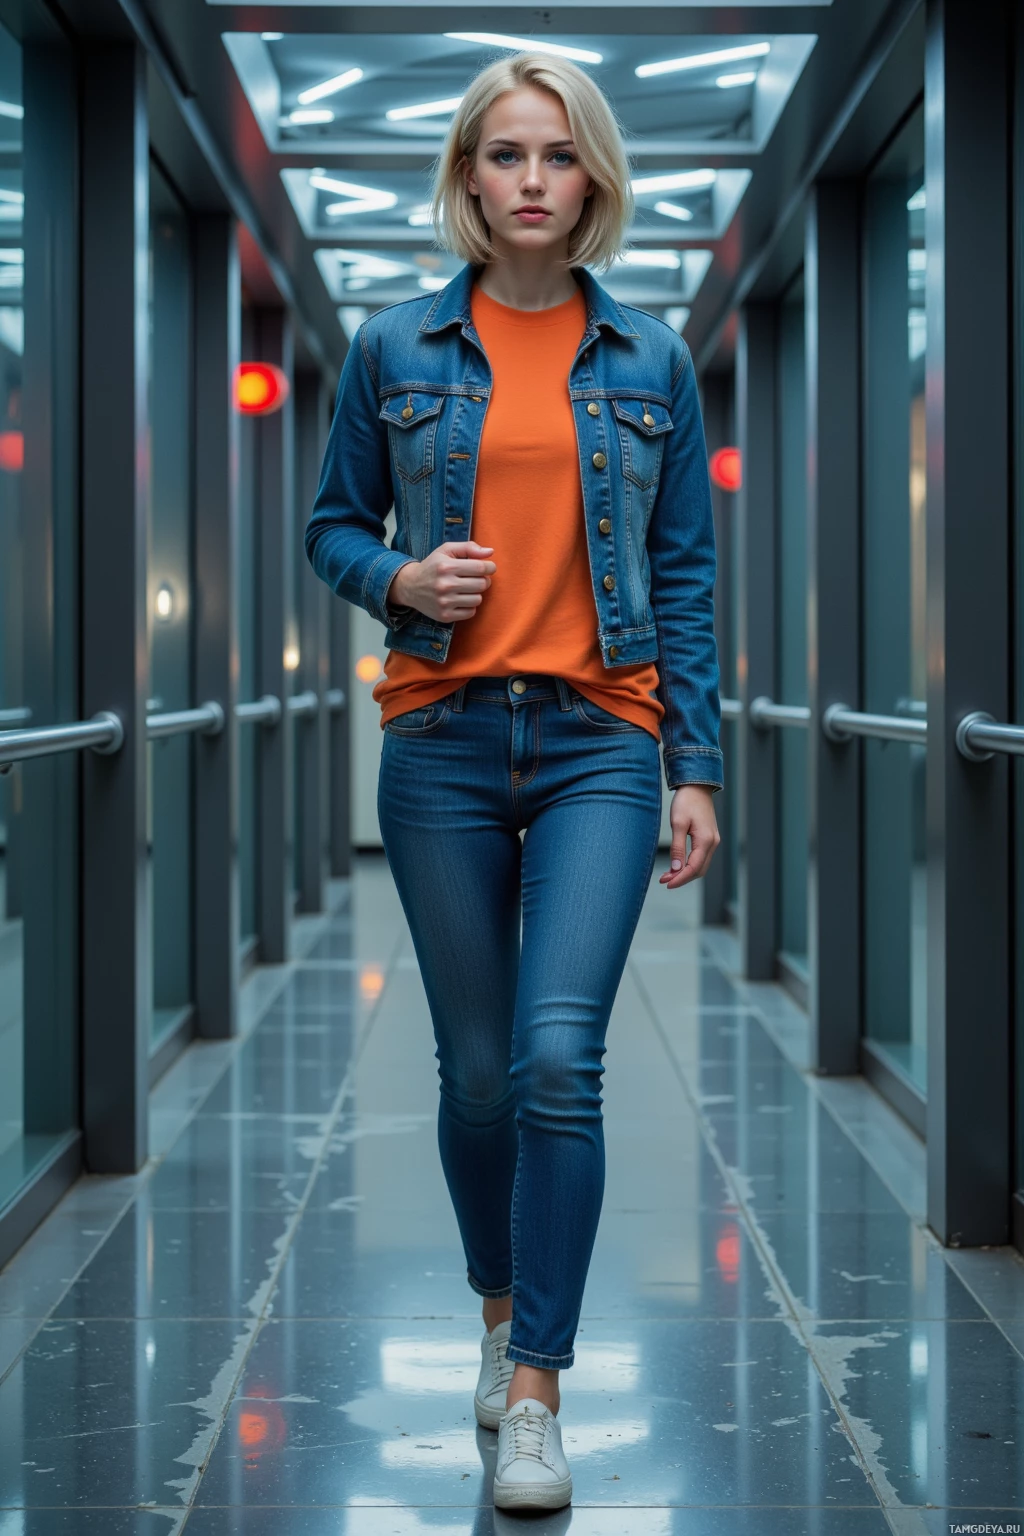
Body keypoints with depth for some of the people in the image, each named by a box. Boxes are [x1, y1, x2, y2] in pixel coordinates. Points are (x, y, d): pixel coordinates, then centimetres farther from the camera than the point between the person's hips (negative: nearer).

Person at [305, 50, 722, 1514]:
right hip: (445, 740, 1)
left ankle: (536, 1397, -7)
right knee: (477, 1067, 9)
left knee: (560, 1055, -14)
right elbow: (334, 525, 12)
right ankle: (502, 1308, 34)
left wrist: (697, 770, 2)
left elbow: (687, 573, 6)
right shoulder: (396, 348, 4)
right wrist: (399, 582, -11)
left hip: (600, 743, -1)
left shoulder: (650, 360, 5)